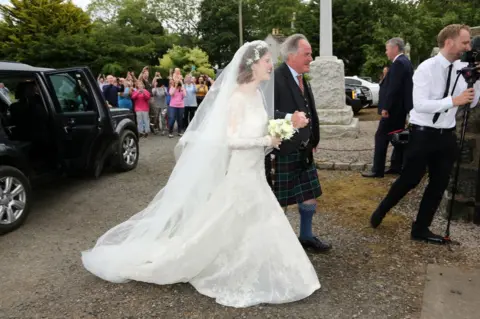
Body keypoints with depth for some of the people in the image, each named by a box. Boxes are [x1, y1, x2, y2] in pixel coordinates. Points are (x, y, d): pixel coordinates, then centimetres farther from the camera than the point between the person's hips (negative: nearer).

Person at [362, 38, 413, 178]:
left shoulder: (398, 63, -18)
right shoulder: (405, 61, 14)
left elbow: (393, 88, -23)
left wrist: (385, 107, -21)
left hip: (393, 108, -11)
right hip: (400, 107, 11)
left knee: (381, 137, -6)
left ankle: (378, 170, -2)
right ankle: (396, 166, 20)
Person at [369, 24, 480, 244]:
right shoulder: (427, 68, -15)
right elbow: (420, 104, -24)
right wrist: (453, 101, -26)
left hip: (446, 135, 7)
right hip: (423, 134, -6)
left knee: (439, 184, 10)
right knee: (410, 180, 3)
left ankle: (421, 229, 24)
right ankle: (381, 211, 29)